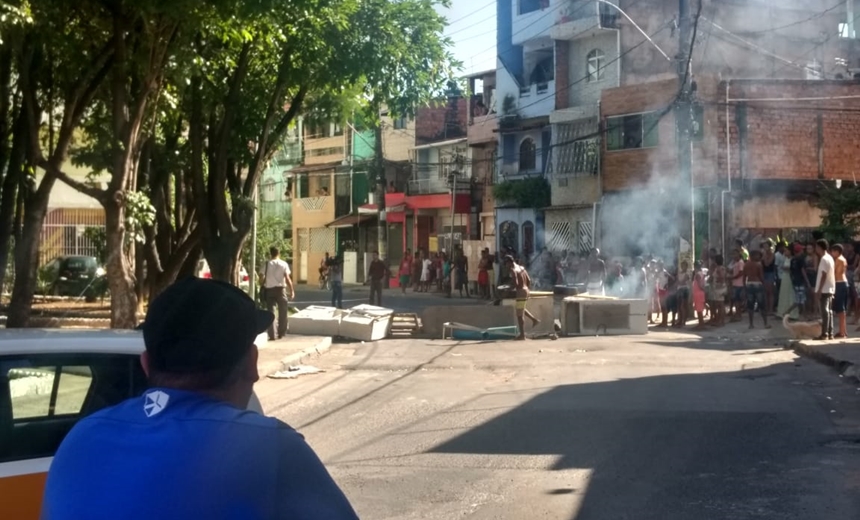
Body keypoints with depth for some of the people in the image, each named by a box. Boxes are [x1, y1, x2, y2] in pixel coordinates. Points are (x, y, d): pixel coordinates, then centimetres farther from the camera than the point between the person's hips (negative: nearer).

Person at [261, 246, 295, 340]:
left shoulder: (267, 264, 1)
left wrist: (262, 290, 5)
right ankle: (281, 333, 19)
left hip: (269, 289, 1)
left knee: (270, 312, 5)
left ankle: (271, 335, 1)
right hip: (280, 289, -1)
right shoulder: (284, 264, -2)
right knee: (282, 312, 14)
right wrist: (292, 291, -4)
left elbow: (263, 278, -4)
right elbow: (287, 279, -7)